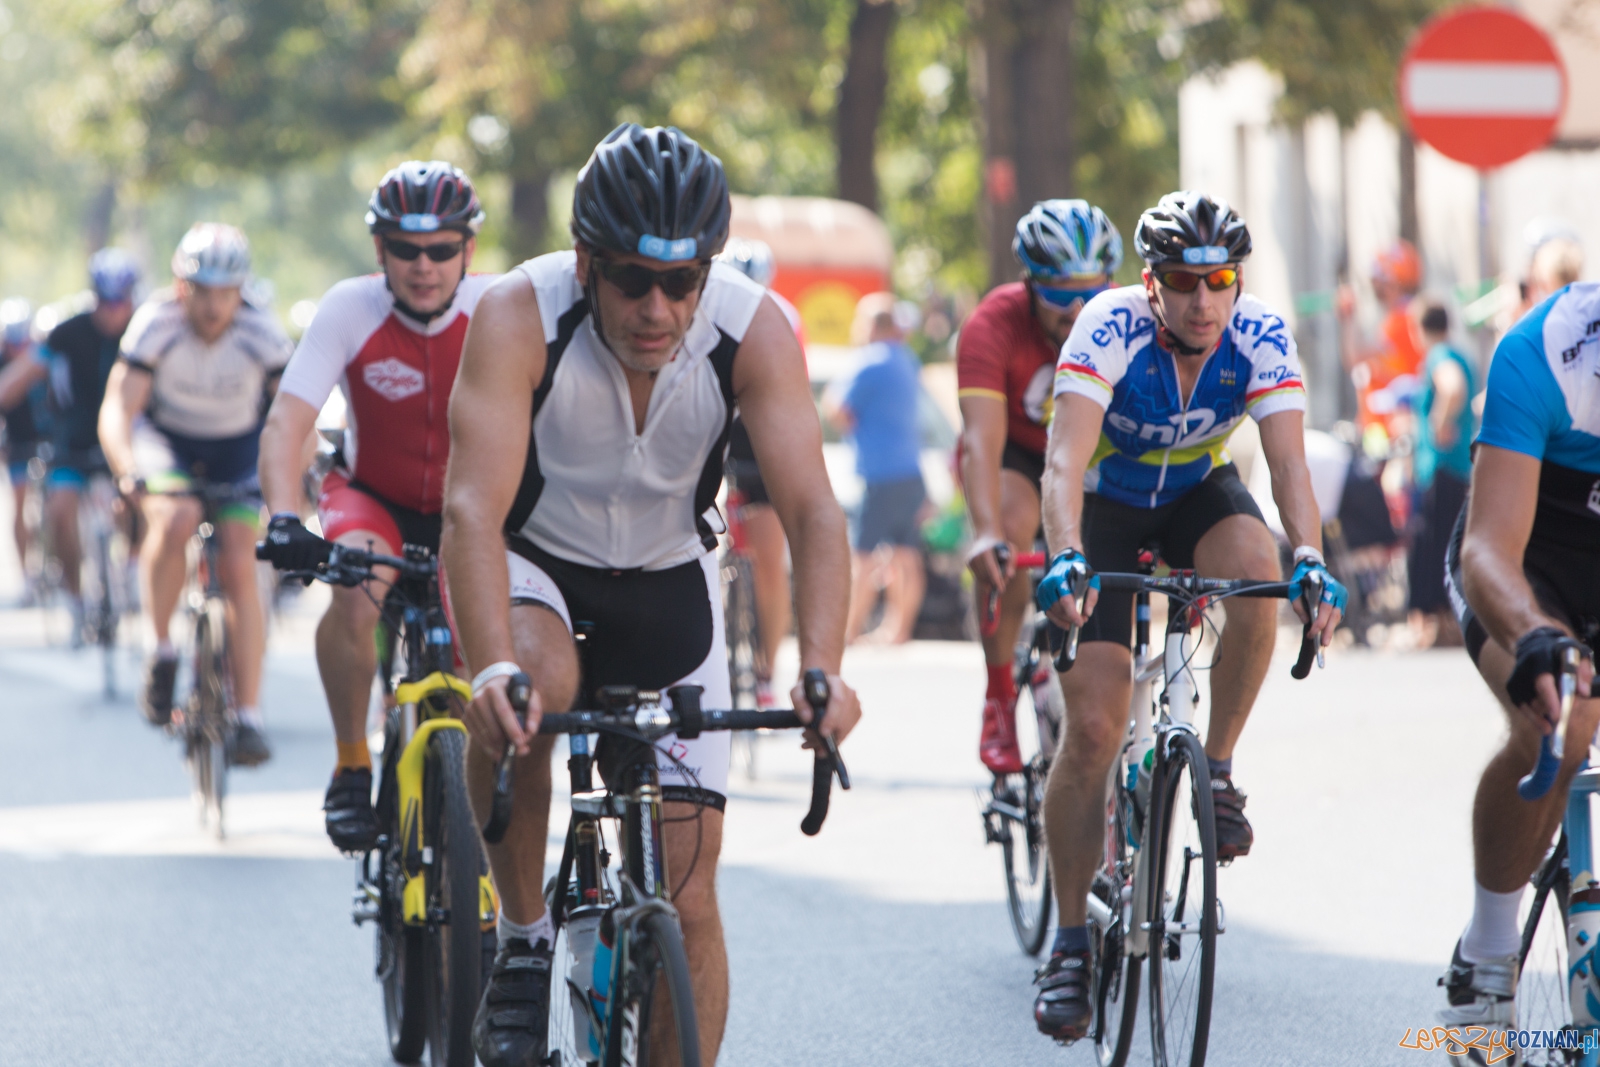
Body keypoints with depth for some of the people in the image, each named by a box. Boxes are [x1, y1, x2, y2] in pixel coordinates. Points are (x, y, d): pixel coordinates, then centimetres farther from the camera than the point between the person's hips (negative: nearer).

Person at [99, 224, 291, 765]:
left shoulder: (261, 333, -23)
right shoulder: (156, 324, -25)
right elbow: (119, 406, -28)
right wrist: (126, 467, -46)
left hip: (236, 451, 1)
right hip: (166, 441, -1)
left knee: (240, 569, -13)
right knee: (175, 518, -32)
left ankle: (248, 716, -7)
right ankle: (162, 652, -12)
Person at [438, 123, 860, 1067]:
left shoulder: (753, 329, -23)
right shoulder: (520, 316, -29)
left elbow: (812, 509, -30)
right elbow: (474, 508, -38)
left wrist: (823, 670, -47)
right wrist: (495, 669, -54)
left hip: (668, 582, 2)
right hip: (535, 563, -2)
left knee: (688, 898, -4)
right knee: (534, 687, -37)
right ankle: (523, 939, -16)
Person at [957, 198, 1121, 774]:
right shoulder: (994, 326, -32)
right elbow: (983, 436, -41)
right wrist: (987, 533, -56)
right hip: (1016, 452, -2)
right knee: (1014, 526, -31)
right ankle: (999, 697, -18)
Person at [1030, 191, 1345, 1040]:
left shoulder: (1260, 336, -23)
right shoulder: (1111, 327, -30)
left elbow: (1288, 461, -31)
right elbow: (1065, 460, -39)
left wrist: (1311, 558, -49)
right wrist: (1065, 557, -57)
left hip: (1198, 493, 2)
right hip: (1107, 504, -2)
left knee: (1256, 572, -34)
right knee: (1091, 729, -11)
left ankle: (1218, 770, -13)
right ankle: (1070, 944, 0)